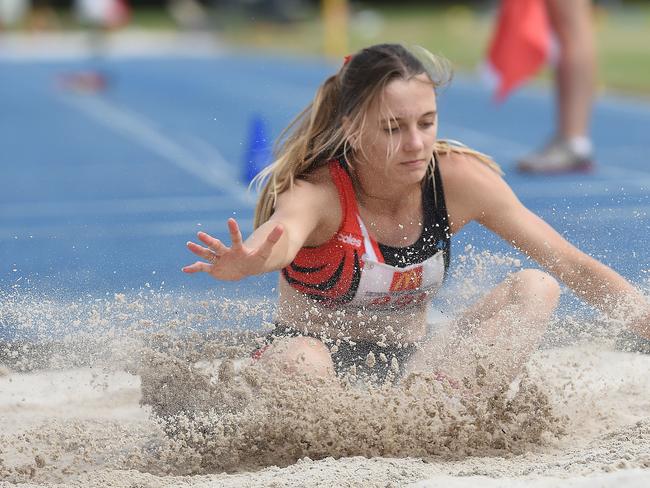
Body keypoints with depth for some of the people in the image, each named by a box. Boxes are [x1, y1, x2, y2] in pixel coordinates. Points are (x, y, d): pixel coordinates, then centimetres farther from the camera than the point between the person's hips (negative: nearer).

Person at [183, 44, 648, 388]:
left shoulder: (457, 178, -11)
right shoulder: (316, 192, -22)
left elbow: (572, 266, -7)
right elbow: (281, 234, -48)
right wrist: (246, 261, -72)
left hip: (410, 365, 5)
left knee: (535, 289, -17)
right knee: (301, 360, -41)